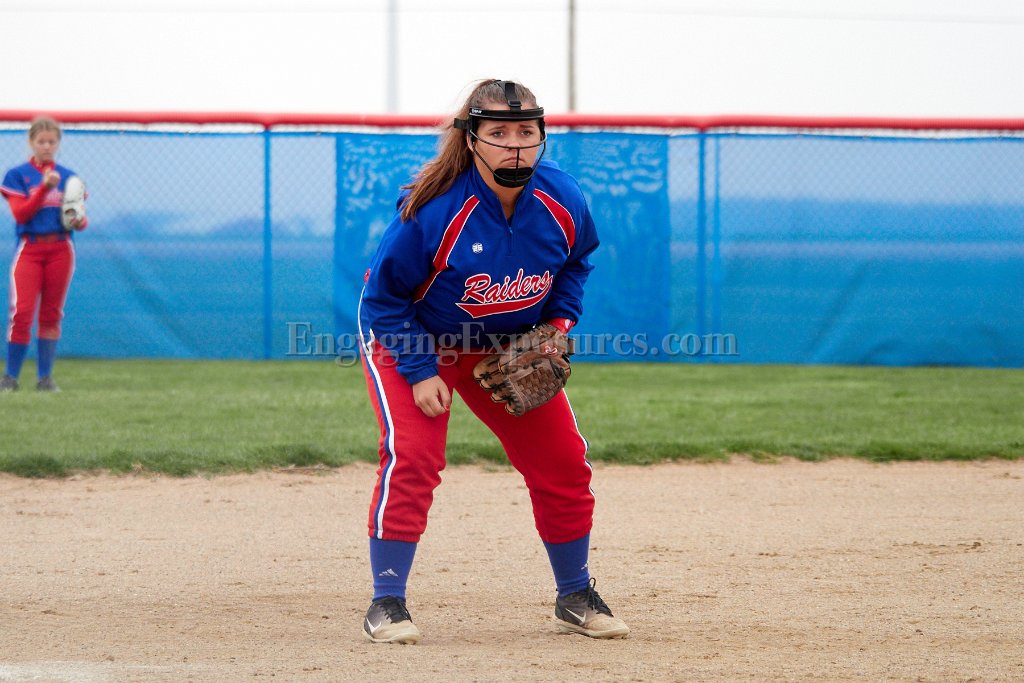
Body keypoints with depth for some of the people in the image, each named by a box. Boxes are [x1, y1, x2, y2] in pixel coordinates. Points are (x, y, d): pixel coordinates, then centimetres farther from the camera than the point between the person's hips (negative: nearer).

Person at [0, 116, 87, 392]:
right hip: (29, 249, -3)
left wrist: (80, 221, -13)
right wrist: (45, 188, -18)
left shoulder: (68, 176, 10)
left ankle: (45, 377, 9)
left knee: (51, 315, 4)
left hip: (60, 250, 3)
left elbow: (79, 215, 10)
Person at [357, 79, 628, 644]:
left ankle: (576, 598, 22)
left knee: (562, 460, 2)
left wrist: (559, 323, -7)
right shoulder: (433, 210, -32)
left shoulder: (562, 201, -18)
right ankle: (386, 604, -12)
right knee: (412, 455, -24)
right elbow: (384, 296, -20)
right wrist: (419, 372, -25)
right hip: (413, 342, -5)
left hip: (508, 349, 5)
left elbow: (576, 259, 6)